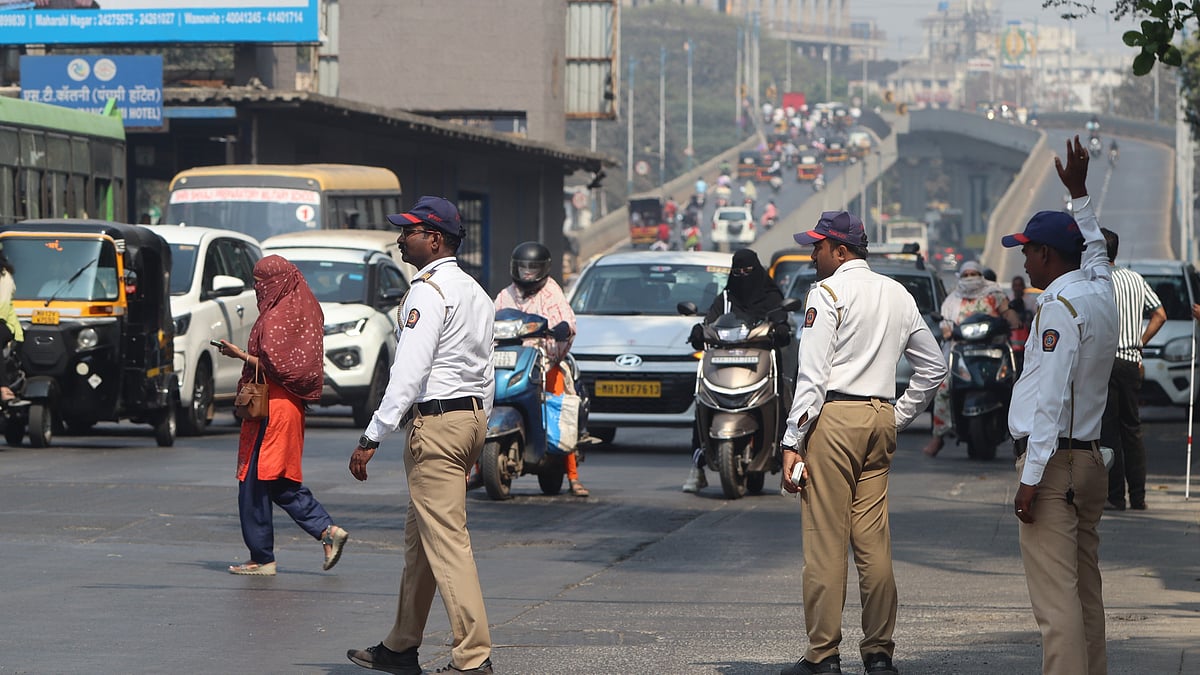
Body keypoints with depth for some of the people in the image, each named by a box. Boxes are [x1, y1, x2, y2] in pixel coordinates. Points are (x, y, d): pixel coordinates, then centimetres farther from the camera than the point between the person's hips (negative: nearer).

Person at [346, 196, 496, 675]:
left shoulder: (428, 291, -13)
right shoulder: (476, 293, 16)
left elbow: (409, 373, -20)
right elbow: (487, 374, 19)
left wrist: (372, 437, -19)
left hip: (435, 422, -10)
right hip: (472, 418, 10)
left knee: (446, 543, -10)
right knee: (419, 538, 17)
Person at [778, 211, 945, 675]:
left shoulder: (827, 293, -6)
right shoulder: (899, 296, 15)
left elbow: (812, 375, -12)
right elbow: (934, 366, 19)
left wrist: (793, 442, -12)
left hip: (834, 418, -7)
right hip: (881, 419, 7)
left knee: (825, 541, -5)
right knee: (874, 541, 8)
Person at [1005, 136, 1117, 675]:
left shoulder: (1060, 308, -14)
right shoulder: (1099, 292, 10)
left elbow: (1050, 399, -20)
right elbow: (1094, 247, 36)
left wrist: (1031, 478, -21)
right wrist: (1079, 193, 48)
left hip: (1054, 461, -9)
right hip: (1090, 459, 9)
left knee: (1056, 599, -13)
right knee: (1085, 591, 11)